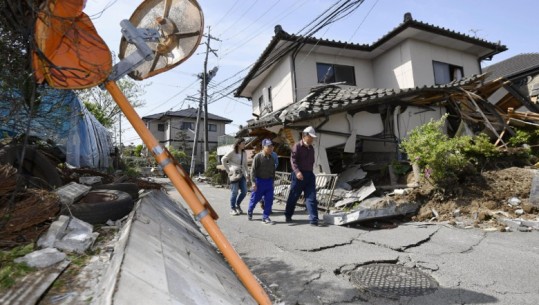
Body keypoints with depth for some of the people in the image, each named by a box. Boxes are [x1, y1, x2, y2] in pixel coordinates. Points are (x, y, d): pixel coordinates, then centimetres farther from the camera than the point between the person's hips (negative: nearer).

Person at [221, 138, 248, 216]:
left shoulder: (244, 153, 12)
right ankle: (232, 209, 13)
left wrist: (248, 173, 8)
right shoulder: (232, 152, -5)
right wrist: (228, 171, -6)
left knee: (244, 191, 3)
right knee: (234, 192, -3)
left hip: (242, 174, 6)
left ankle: (237, 205, 26)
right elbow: (223, 160, -4)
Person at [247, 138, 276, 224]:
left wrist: (272, 181, 15)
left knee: (269, 200, 1)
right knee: (255, 199, 10)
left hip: (269, 181, 5)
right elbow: (253, 170, -13)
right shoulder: (258, 157, -12)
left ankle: (265, 217, 12)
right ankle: (249, 212, 36)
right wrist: (253, 182, -17)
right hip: (259, 181, -5)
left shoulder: (272, 158, 6)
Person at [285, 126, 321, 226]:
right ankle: (288, 215, 25)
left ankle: (313, 219, 0)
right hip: (299, 175, -6)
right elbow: (293, 160, -17)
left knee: (311, 197, -1)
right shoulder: (297, 146, -7)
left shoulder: (311, 148, 14)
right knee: (293, 196, 7)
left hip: (309, 174, 6)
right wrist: (297, 171, -30)